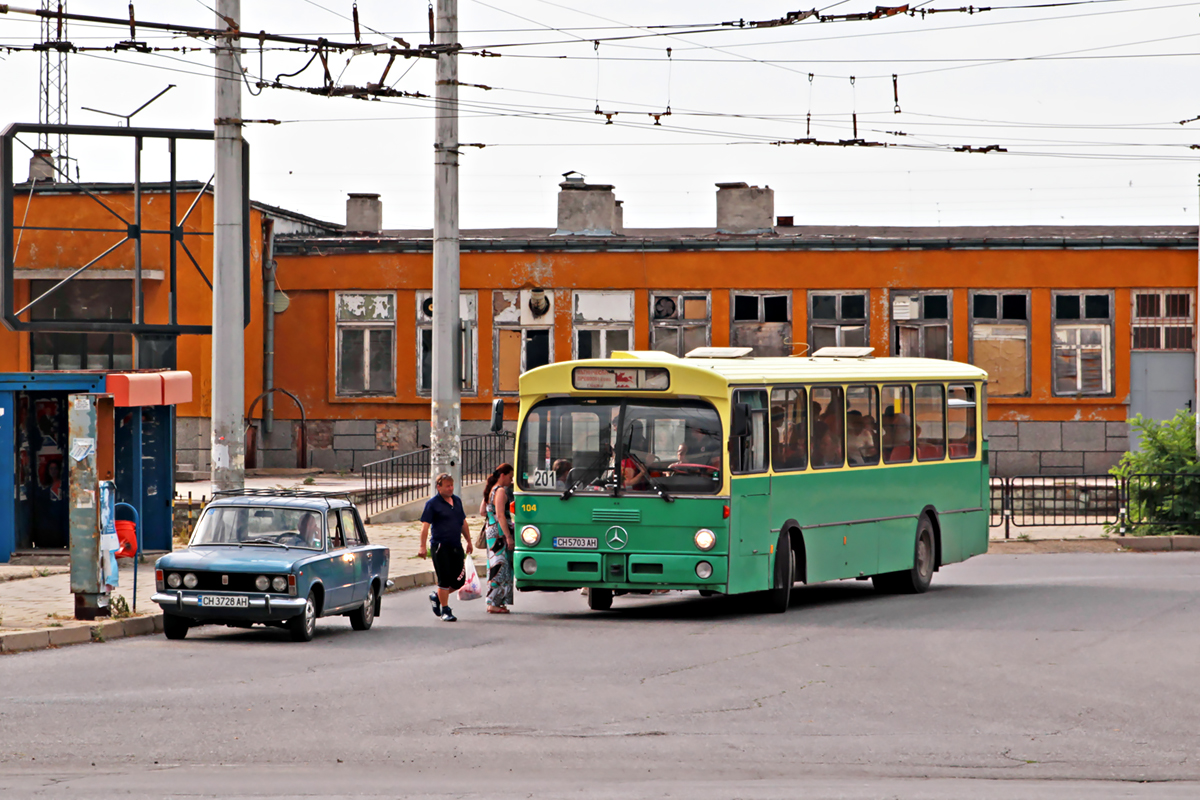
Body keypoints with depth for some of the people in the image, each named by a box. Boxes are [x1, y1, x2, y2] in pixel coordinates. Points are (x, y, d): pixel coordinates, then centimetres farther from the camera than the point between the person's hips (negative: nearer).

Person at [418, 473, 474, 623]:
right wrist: (422, 547, -17)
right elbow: (425, 526, -10)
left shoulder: (457, 501, 13)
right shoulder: (433, 503, -6)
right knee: (444, 579, -6)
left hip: (456, 547, 6)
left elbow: (463, 522, 23)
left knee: (459, 580, 5)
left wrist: (468, 541, 24)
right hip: (440, 546, -6)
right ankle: (445, 610, 5)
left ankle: (437, 596, 27)